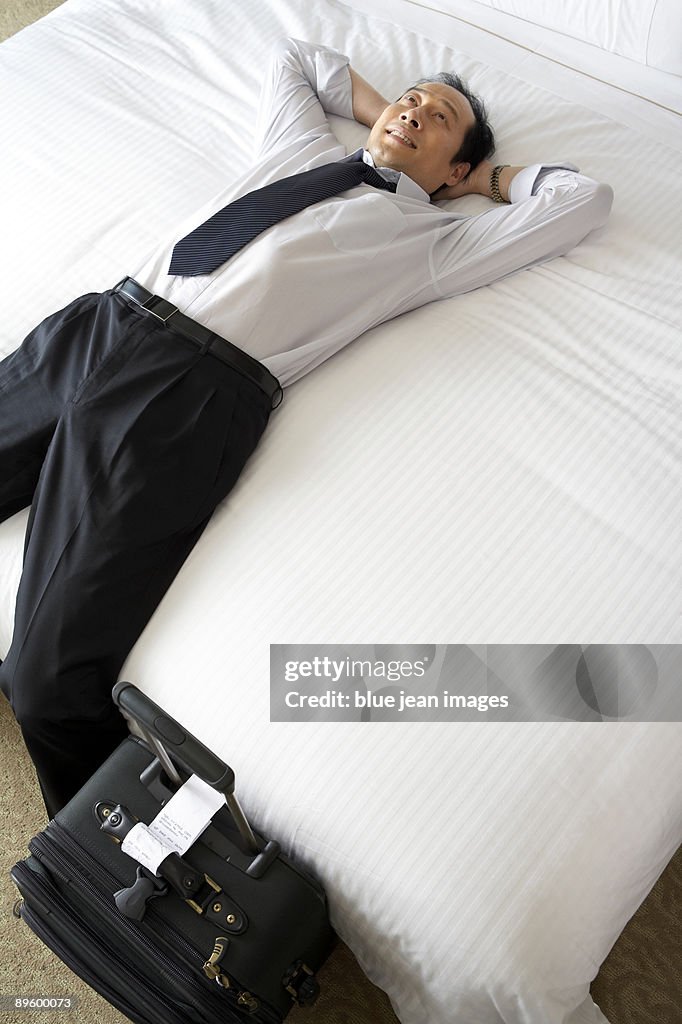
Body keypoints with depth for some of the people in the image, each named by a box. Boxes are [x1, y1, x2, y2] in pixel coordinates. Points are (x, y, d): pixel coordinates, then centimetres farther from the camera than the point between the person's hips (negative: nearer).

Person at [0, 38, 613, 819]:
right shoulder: (305, 144, 28)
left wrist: (484, 177, 24)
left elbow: (587, 198, 15)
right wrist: (375, 109, 37)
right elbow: (293, 55, 49)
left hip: (200, 389, -6)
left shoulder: (432, 239, 14)